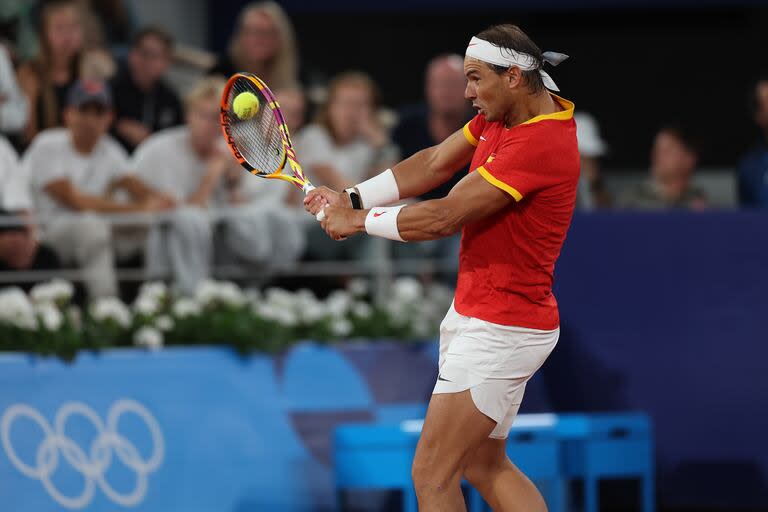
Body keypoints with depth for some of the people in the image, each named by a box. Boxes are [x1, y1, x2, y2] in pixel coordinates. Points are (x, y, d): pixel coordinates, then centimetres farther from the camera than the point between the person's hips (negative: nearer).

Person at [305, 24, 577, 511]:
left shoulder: (540, 143, -26)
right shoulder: (503, 116, 5)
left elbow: (442, 218, -24)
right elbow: (434, 164, 11)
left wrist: (357, 220, -10)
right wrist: (352, 198, -2)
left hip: (499, 331, -10)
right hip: (475, 314, 10)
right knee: (486, 466, 17)